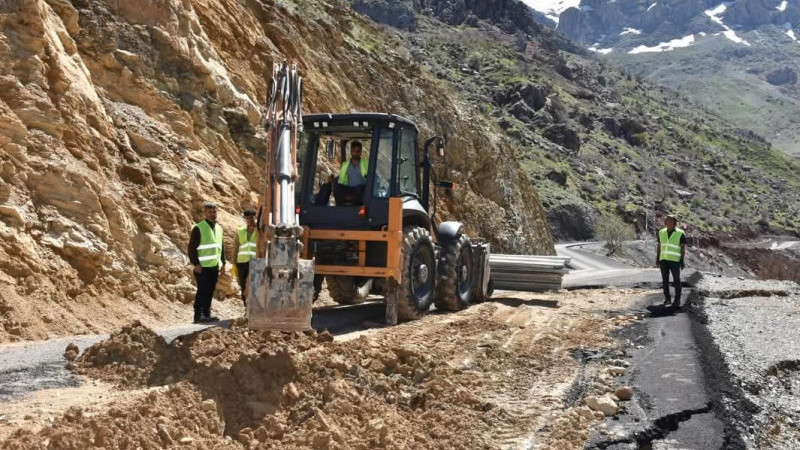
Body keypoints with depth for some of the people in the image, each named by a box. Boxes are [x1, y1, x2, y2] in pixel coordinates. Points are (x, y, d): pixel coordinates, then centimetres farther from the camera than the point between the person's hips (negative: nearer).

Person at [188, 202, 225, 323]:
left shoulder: (219, 228, 14)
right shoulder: (198, 228, -8)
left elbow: (221, 247, 21)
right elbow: (192, 247, -11)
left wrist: (223, 262, 15)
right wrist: (196, 264, -16)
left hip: (214, 266, 7)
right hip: (202, 267, -7)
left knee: (210, 291, 10)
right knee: (202, 291, -6)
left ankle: (206, 314, 16)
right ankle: (198, 315, -2)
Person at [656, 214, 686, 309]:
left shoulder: (680, 233, -7)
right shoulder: (662, 233, 4)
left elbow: (683, 248, -7)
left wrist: (682, 261, -12)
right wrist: (657, 259, 5)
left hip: (675, 260, -4)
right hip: (663, 260, 4)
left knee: (676, 280, 1)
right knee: (665, 280, 5)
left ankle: (677, 299, 10)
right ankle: (667, 298, 15)